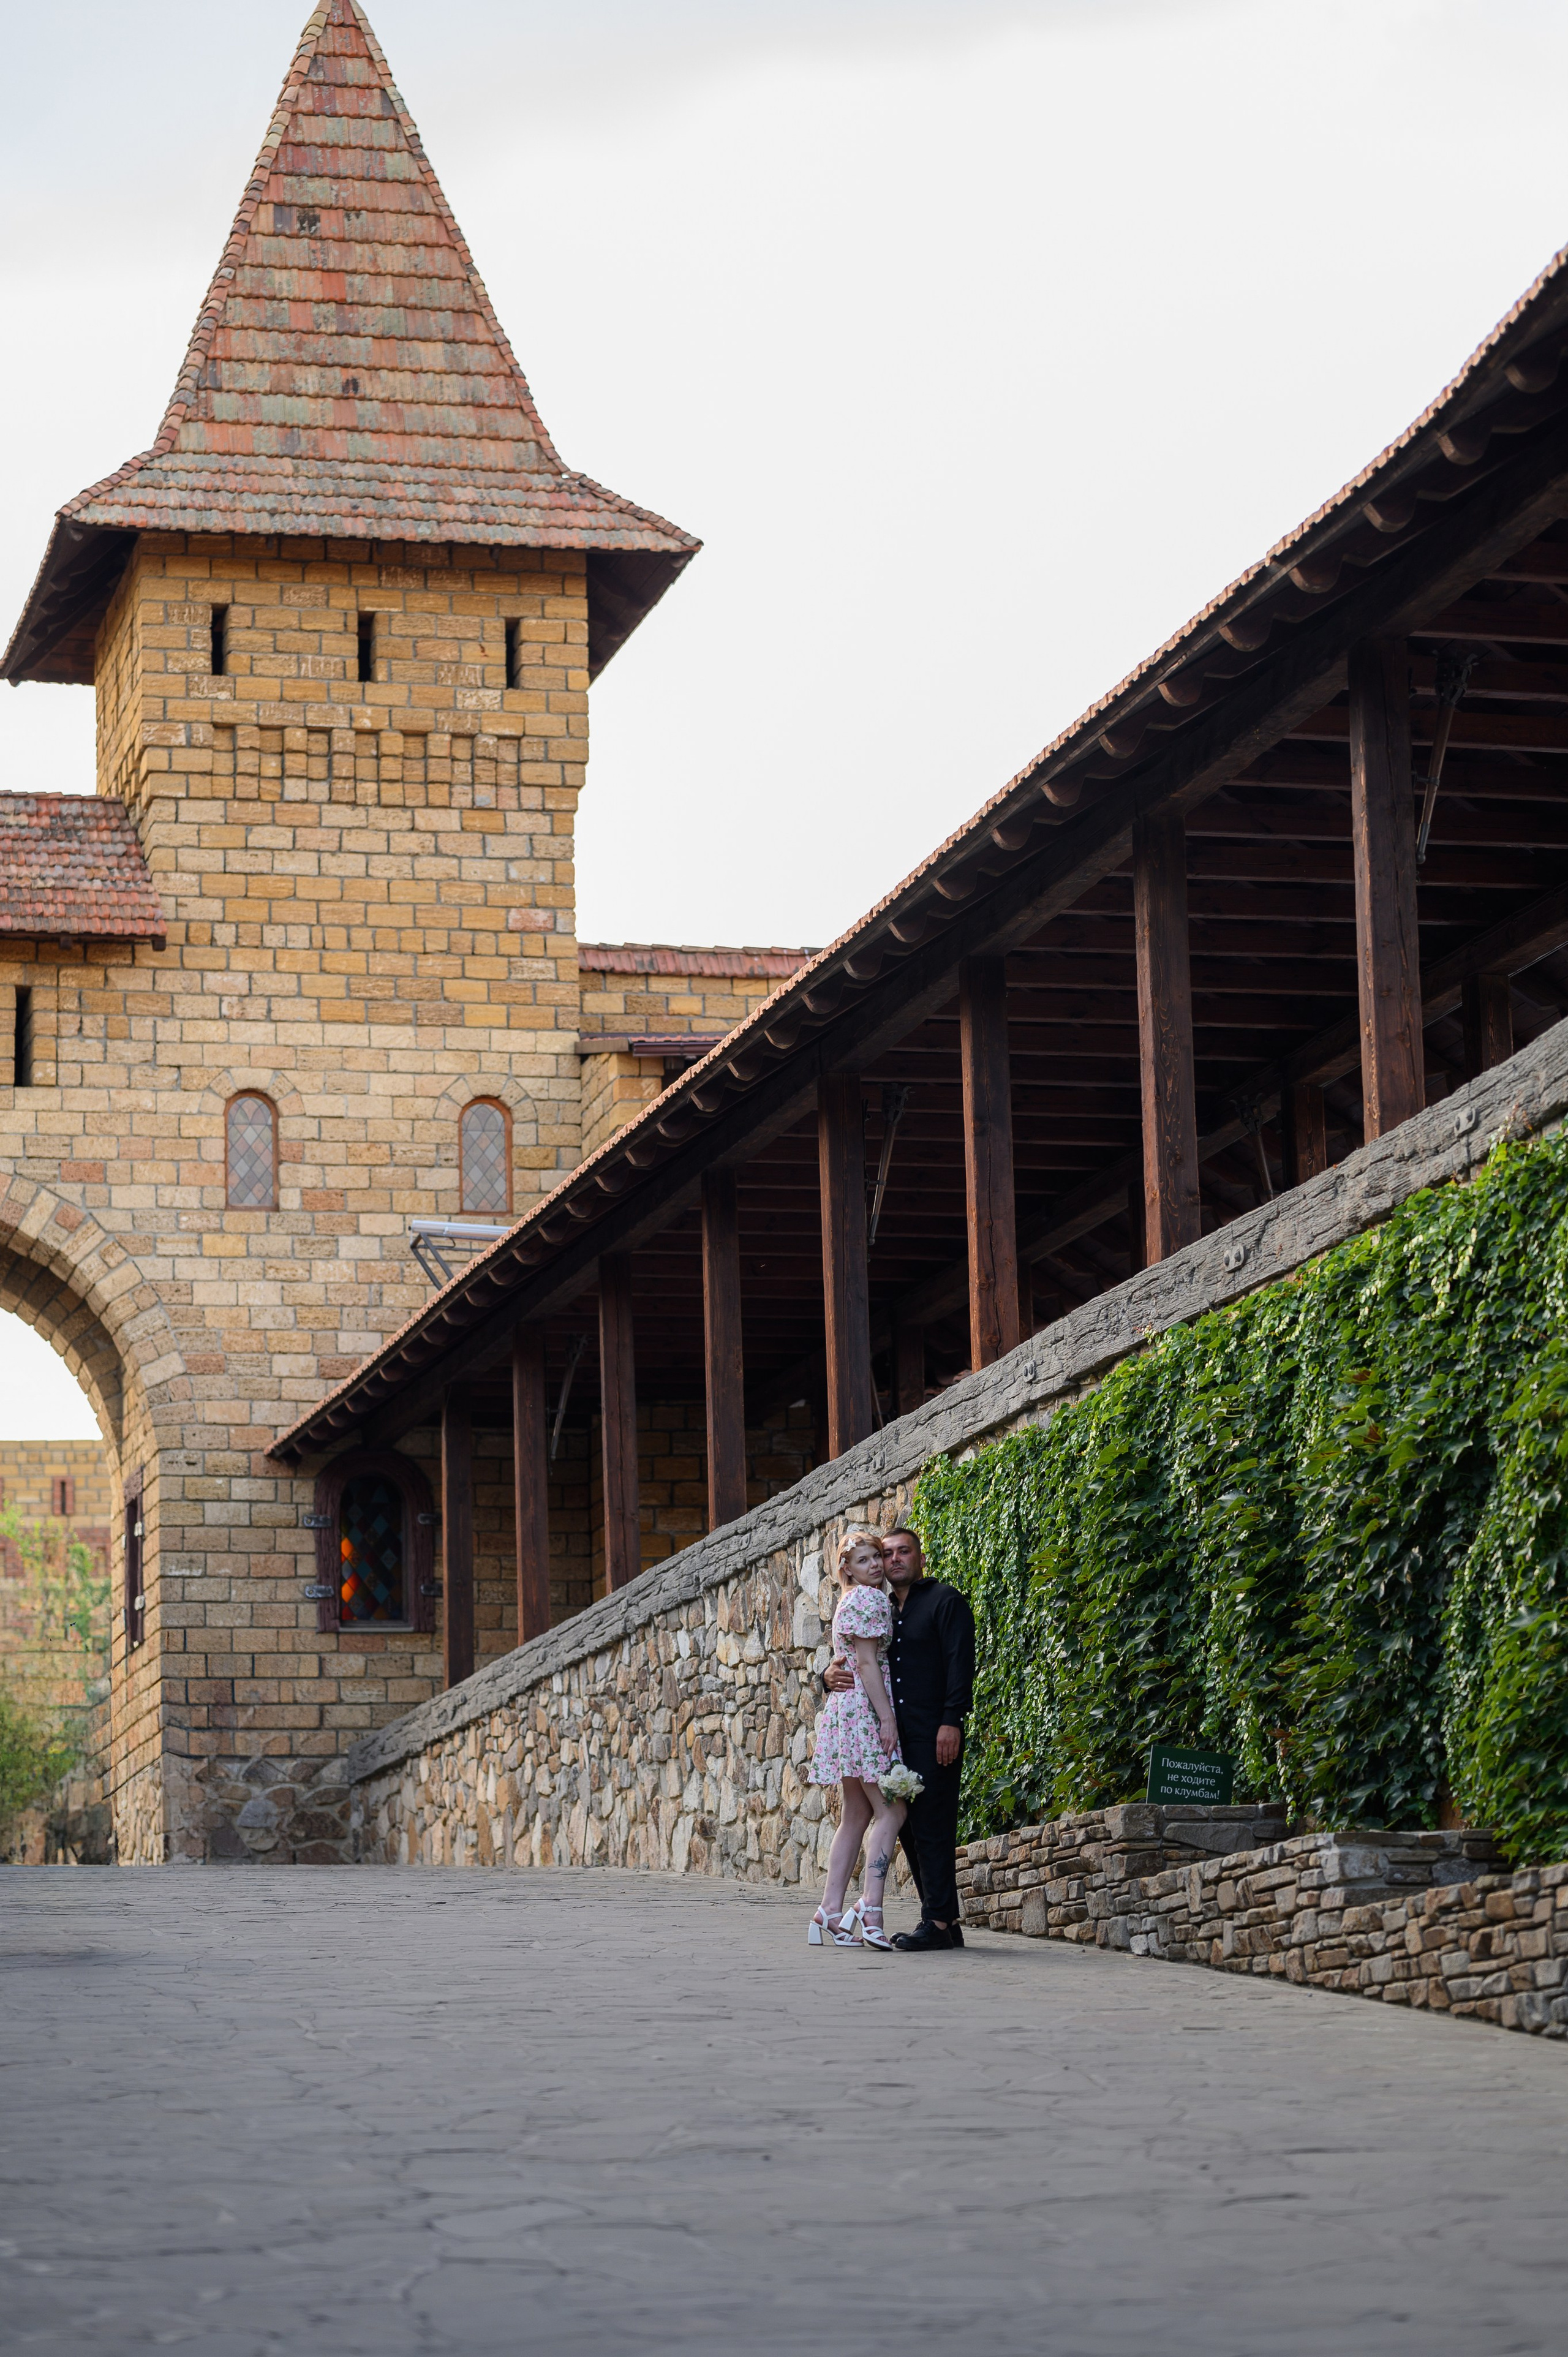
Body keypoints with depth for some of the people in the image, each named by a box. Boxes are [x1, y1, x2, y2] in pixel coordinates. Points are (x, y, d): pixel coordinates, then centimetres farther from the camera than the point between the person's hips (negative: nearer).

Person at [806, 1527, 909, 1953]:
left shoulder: (853, 1602, 23)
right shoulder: (869, 1599, -8)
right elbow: (866, 1662, -15)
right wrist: (887, 1718, -19)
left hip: (847, 1708, 10)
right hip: (865, 1708, -10)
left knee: (857, 1816, 7)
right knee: (890, 1811, -13)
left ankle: (830, 1914, 3)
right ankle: (870, 1907, -23)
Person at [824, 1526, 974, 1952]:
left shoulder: (944, 1601, 0)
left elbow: (960, 1664, -9)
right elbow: (860, 1665, 22)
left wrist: (952, 1721, -18)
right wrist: (831, 1676, -2)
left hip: (934, 1736, -8)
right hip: (896, 1737, 8)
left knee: (932, 1826, -11)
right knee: (910, 1828, 7)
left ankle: (938, 1922, -11)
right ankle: (946, 1920, 12)